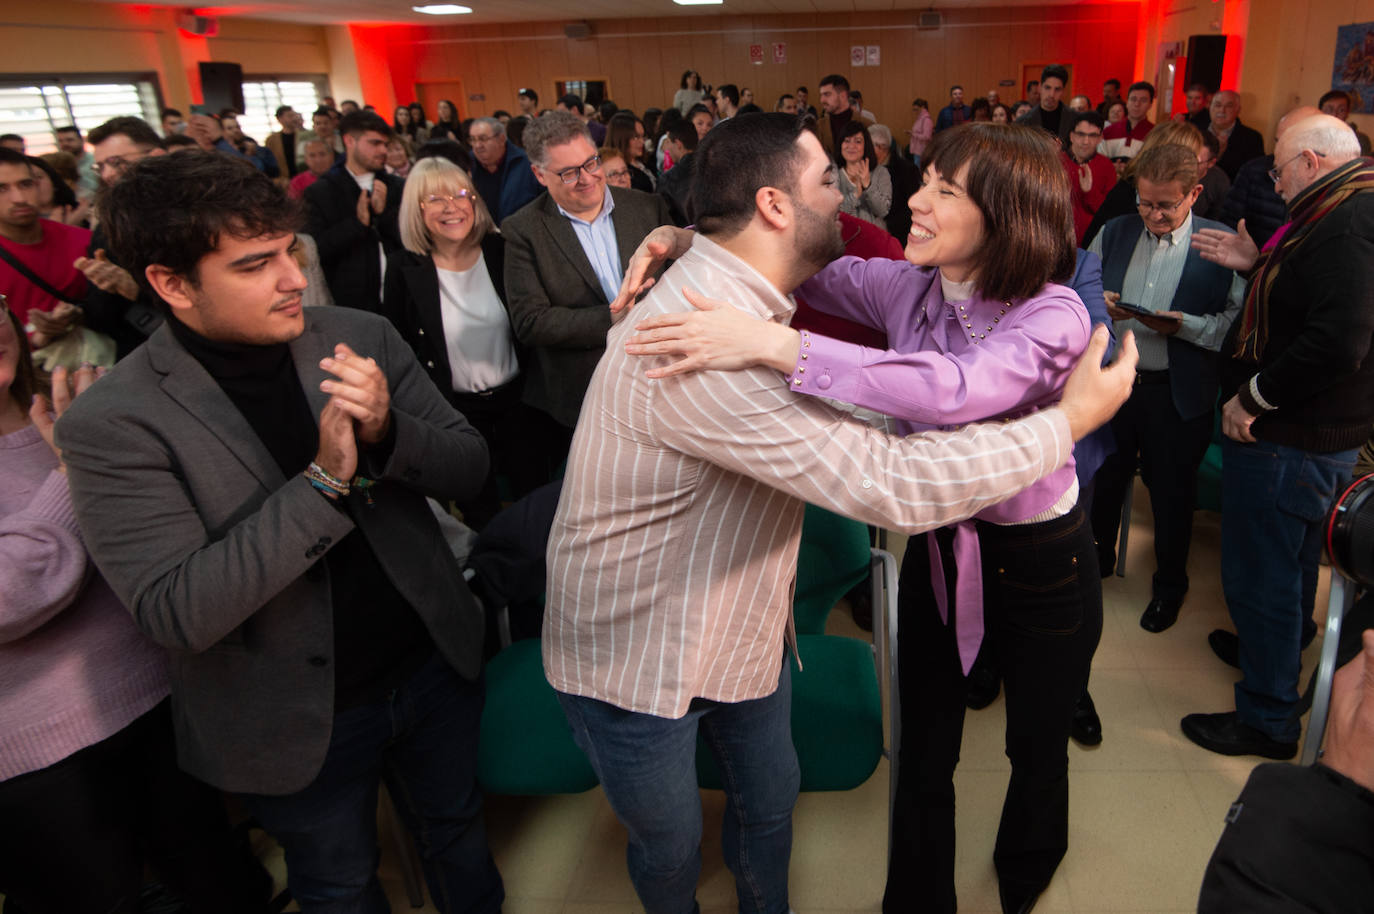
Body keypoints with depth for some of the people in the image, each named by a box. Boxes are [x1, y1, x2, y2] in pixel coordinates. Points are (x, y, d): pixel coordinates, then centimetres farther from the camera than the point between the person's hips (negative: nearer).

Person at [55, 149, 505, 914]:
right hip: (297, 727, -2)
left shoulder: (362, 339, -9)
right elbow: (175, 613, -24)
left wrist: (387, 431, -28)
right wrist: (324, 481, -33)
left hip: (435, 665, 3)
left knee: (458, 835, 27)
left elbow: (469, 467, -6)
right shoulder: (113, 423, -19)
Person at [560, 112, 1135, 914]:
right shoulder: (704, 345, -35)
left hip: (738, 629, 9)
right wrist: (1066, 423, -26)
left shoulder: (728, 292, -1)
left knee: (770, 799, 24)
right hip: (635, 661, -8)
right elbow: (890, 484, -36)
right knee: (672, 848, 16)